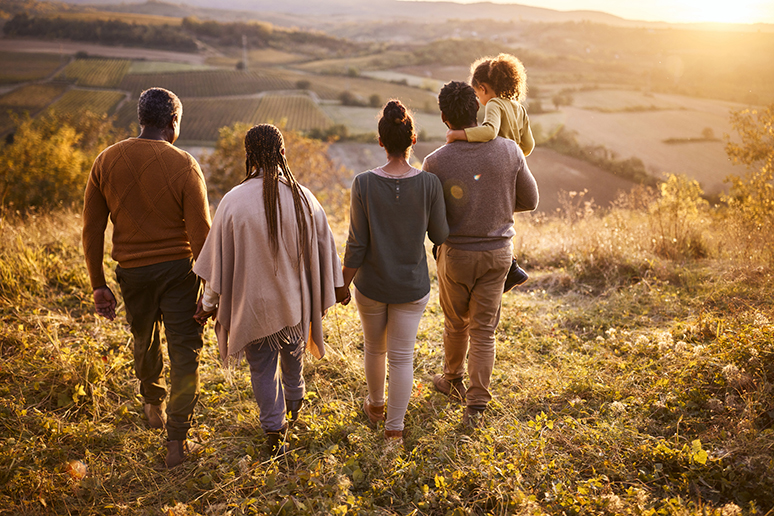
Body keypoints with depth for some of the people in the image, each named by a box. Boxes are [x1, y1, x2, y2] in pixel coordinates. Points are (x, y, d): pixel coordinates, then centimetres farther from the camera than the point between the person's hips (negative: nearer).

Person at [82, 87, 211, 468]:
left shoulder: (106, 161, -2)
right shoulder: (183, 166, -13)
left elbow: (92, 231, 0)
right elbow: (201, 235, -13)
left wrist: (98, 285, 8)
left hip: (132, 271, 4)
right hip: (177, 269, -4)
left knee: (144, 342, 26)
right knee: (184, 353, 7)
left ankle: (154, 407, 49)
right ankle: (177, 442, 9)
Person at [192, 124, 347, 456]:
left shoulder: (234, 201, -19)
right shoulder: (303, 198, -12)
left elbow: (220, 258, -11)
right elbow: (324, 246, -1)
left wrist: (210, 302, 1)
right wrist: (337, 284, 14)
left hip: (254, 301, -3)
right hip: (295, 299, 3)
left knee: (262, 367, 14)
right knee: (293, 354, 28)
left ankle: (274, 431, 19)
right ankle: (294, 404, 51)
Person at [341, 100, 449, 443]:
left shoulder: (364, 184, -17)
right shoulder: (429, 184, -15)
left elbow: (356, 245, -12)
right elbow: (440, 236, -4)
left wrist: (344, 283, 1)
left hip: (371, 286, 1)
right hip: (412, 287, 0)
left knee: (375, 349, 23)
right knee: (402, 356, 12)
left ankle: (375, 405, 46)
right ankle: (394, 428, 22)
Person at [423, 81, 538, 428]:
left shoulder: (437, 162, -18)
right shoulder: (509, 151, -11)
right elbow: (529, 201, 0)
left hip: (457, 254, -1)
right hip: (498, 251, 2)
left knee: (455, 324, 21)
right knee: (483, 330, 10)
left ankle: (453, 381, 43)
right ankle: (476, 406, 12)